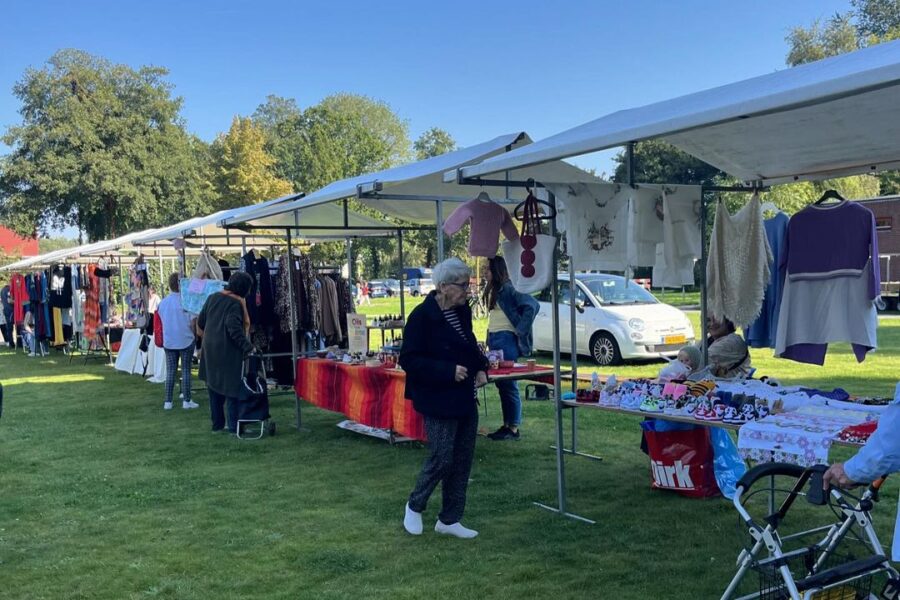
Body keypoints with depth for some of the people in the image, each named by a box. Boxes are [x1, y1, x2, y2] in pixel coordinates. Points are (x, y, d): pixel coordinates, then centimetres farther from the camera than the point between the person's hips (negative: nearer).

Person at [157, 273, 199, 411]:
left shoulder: (163, 302, 1)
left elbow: (162, 322, 12)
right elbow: (192, 323, -12)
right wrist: (192, 333, 8)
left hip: (169, 341, 4)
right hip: (185, 340, -4)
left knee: (170, 371, 8)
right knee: (186, 370, 4)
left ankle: (168, 402, 9)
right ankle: (186, 401, 7)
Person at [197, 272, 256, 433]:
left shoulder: (213, 298, 7)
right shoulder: (236, 303, -15)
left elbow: (200, 323, 13)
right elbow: (234, 329, -25)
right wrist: (248, 347, -22)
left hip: (210, 351, 7)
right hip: (228, 352, -7)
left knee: (214, 386, 14)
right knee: (231, 387, 0)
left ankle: (217, 423, 20)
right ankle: (234, 425, 1)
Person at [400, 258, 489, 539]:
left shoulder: (463, 311, 7)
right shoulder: (422, 316, -16)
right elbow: (409, 360, -17)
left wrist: (481, 368, 3)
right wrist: (448, 371, -23)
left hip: (466, 399, 8)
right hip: (438, 400, -8)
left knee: (463, 461, 11)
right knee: (442, 459, -4)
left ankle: (449, 520, 24)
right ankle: (414, 506, 22)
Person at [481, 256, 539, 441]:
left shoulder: (508, 289, -15)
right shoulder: (492, 290, 12)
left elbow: (532, 305, -22)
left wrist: (520, 331, -18)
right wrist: (489, 339, 12)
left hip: (506, 340, -9)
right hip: (494, 339, 9)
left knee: (509, 384, -3)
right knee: (500, 384, 12)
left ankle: (513, 428, 4)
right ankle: (506, 425, 20)